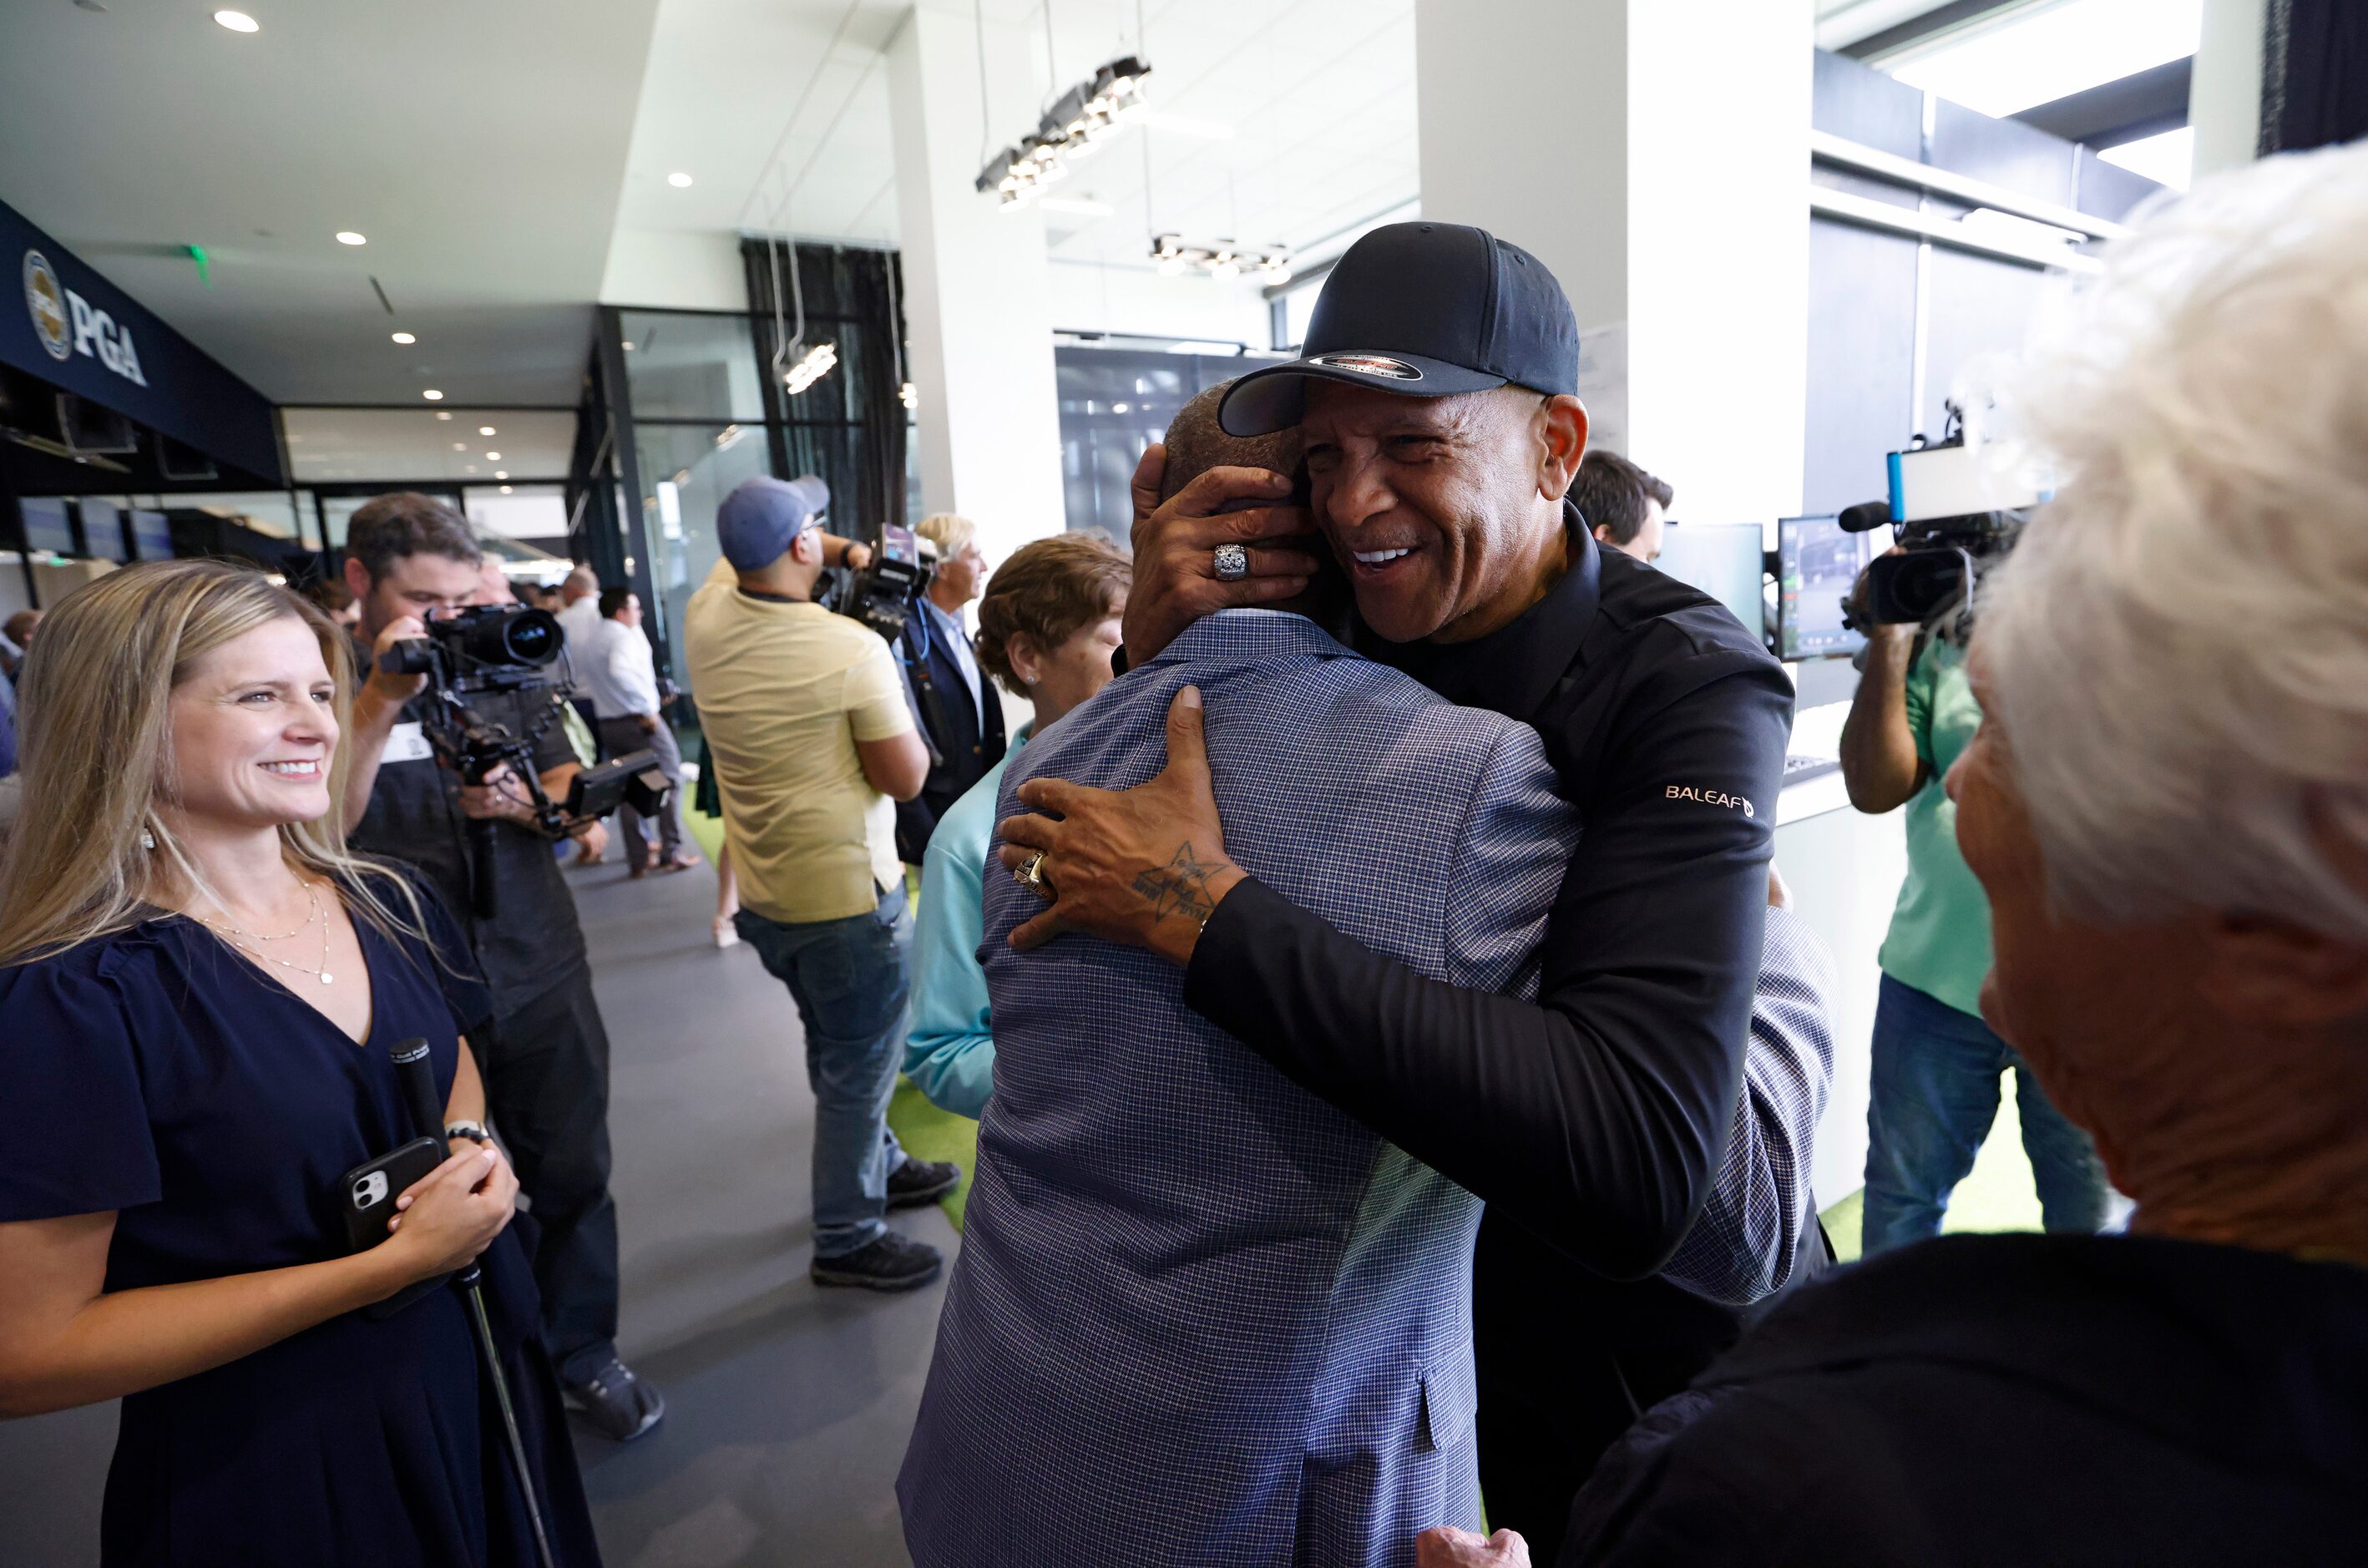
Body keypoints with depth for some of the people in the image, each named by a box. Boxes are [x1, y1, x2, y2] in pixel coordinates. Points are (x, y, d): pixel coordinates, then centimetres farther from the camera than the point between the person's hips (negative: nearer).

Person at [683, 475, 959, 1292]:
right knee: (859, 1069, 10)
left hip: (765, 896, 8)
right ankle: (847, 1240, 25)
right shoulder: (854, 648, -23)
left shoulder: (705, 620, -4)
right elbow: (906, 776, -16)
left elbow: (739, 556, 18)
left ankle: (878, 1166, 45)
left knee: (839, 1048, 26)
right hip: (847, 896, -7)